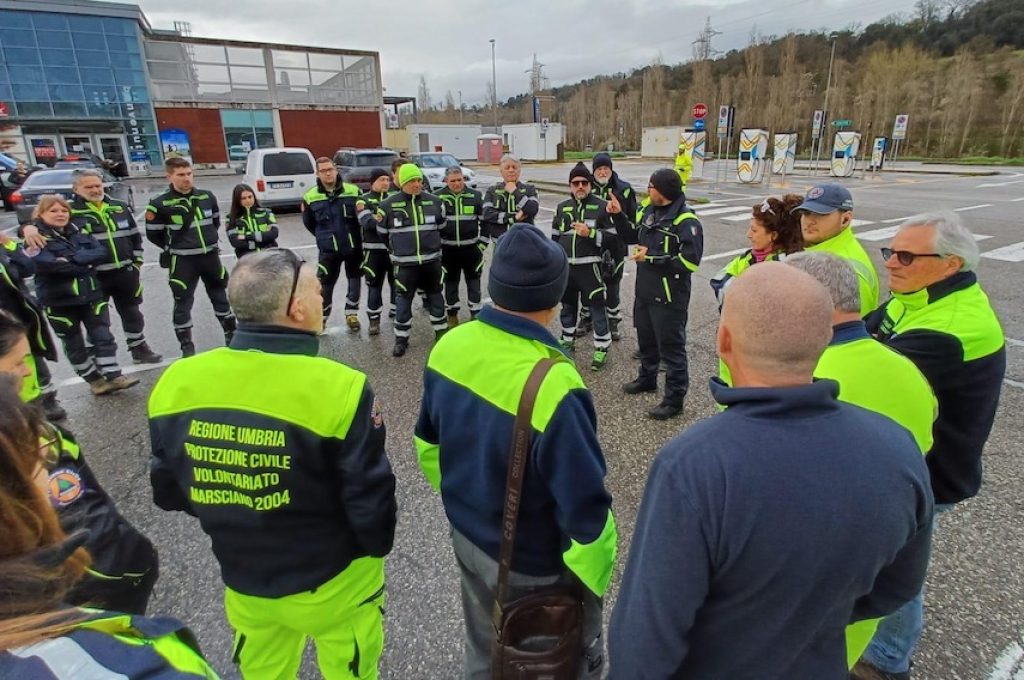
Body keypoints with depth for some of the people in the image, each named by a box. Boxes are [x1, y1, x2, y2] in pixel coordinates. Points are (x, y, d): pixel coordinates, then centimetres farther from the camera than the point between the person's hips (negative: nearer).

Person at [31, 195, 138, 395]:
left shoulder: (78, 233, 8)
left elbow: (100, 252, -7)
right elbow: (49, 264, -24)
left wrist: (72, 259, -19)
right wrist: (84, 266, -16)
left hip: (90, 294, 3)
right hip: (59, 301, -3)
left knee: (103, 337, 2)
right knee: (74, 344, 8)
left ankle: (114, 376, 7)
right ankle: (95, 380, 18)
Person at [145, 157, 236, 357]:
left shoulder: (207, 197, 1)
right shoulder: (160, 204, -11)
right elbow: (153, 234, -2)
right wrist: (176, 247, 6)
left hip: (211, 256, 4)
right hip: (182, 261, -3)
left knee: (220, 296, 14)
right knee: (183, 303, 3)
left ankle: (231, 335, 30)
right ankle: (187, 346, 16)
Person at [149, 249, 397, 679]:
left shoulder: (176, 383, -15)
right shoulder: (338, 388, -30)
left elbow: (168, 491, 0)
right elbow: (369, 501, -21)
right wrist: (377, 547, 1)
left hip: (243, 580, 5)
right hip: (333, 583, -4)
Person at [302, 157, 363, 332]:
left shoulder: (353, 191, -7)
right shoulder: (311, 197, -5)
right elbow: (308, 223, 9)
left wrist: (355, 236, 3)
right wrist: (324, 237, 9)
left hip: (354, 246, 1)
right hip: (328, 250, -1)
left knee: (355, 281, 11)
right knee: (325, 285, 5)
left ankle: (352, 315, 27)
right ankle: (320, 319, 20)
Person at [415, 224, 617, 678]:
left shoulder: (450, 346, -13)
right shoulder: (552, 385, -35)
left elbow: (428, 444, 3)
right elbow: (584, 508, -27)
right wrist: (594, 576, -9)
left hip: (468, 539, 6)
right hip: (535, 565, -6)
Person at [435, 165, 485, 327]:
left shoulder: (475, 196, -1)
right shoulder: (438, 197, -3)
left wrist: (482, 243, 0)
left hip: (471, 247, 0)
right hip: (448, 249, 0)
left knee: (474, 280, 6)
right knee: (450, 281, 10)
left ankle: (475, 313, 17)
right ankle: (452, 314, 23)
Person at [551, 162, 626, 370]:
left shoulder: (601, 206, -5)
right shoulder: (562, 207, 9)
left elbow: (613, 236, -7)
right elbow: (555, 236, 16)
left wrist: (590, 233, -20)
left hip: (589, 266, -5)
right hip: (565, 266, 5)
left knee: (597, 307, -1)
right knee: (568, 305, 17)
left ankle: (602, 349, 10)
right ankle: (568, 341, 34)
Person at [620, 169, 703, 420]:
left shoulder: (686, 221, -17)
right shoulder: (650, 211, 8)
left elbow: (690, 261, -24)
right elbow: (634, 237, 21)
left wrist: (651, 257, -21)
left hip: (669, 296, -8)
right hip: (644, 290, 8)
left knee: (671, 347, 1)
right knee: (646, 339, 23)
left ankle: (674, 398, 13)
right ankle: (647, 378, 43)